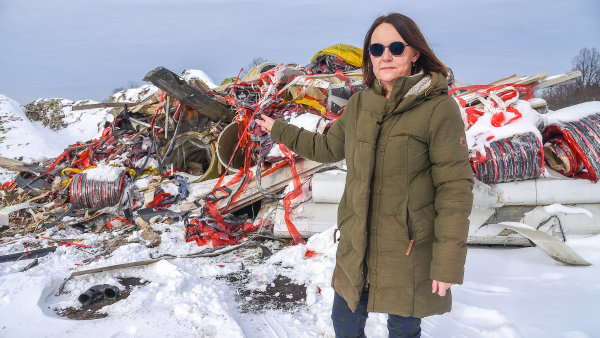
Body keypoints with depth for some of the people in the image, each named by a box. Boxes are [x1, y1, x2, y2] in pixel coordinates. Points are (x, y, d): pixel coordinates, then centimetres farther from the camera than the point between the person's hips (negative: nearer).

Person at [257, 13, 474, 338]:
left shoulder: (439, 109, -16)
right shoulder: (359, 104, 2)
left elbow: (455, 188, -16)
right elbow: (328, 147, 18)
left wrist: (448, 262, -16)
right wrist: (279, 129, 26)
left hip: (410, 251, -5)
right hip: (357, 246, 5)